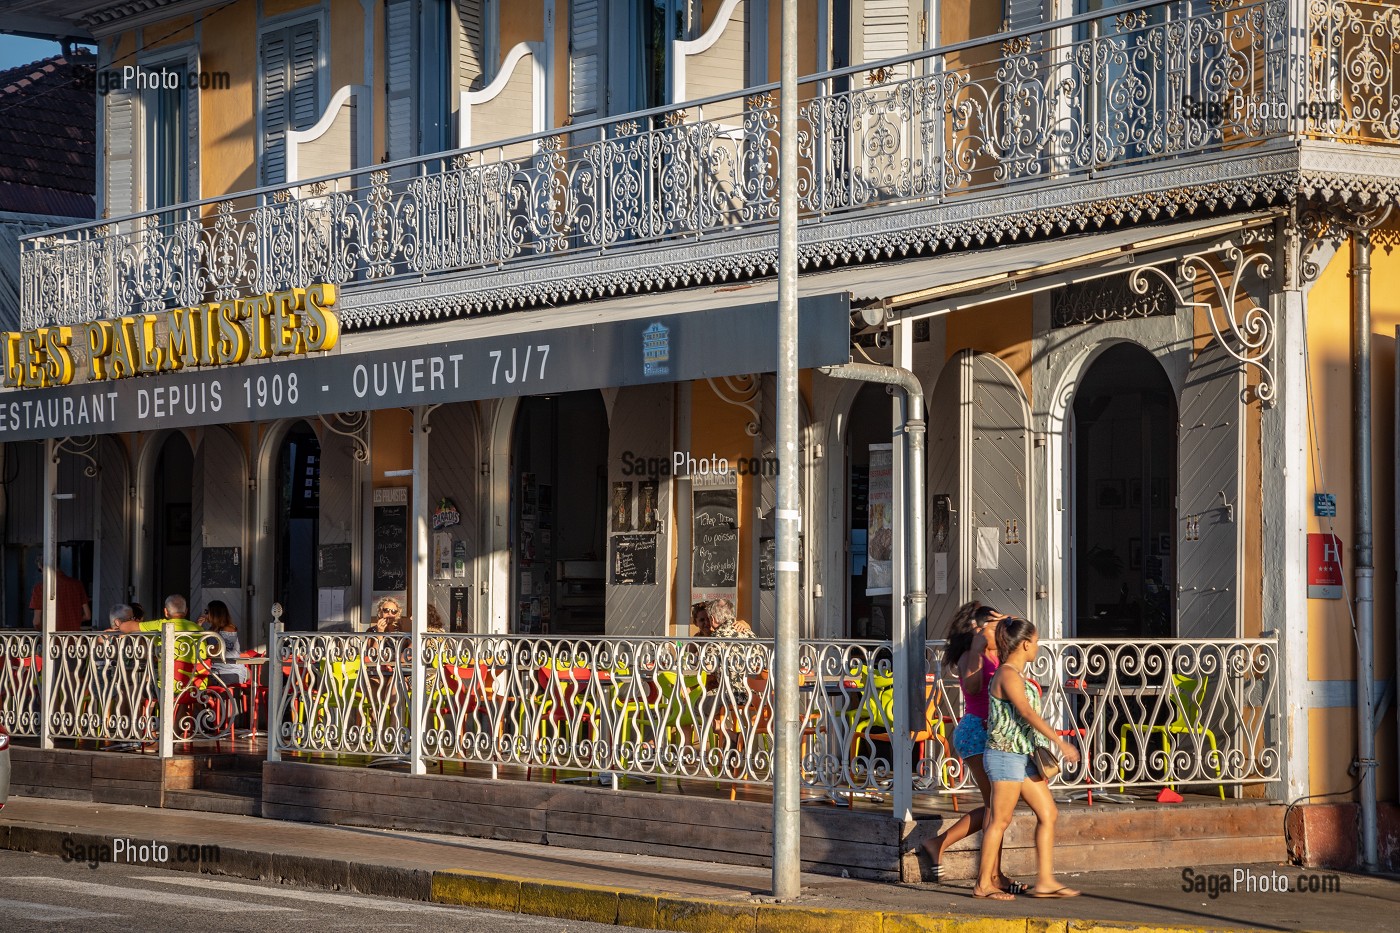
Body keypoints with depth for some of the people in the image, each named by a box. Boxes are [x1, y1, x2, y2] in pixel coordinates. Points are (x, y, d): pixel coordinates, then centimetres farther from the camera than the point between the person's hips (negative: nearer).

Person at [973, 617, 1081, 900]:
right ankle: (983, 884, 5)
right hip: (1006, 756, -10)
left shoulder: (1016, 675, 14)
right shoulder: (1008, 675, -16)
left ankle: (1045, 881, 7)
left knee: (1048, 813, 6)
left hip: (1023, 757, 10)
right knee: (1000, 820, -3)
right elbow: (1027, 713, -26)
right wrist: (1060, 742, -30)